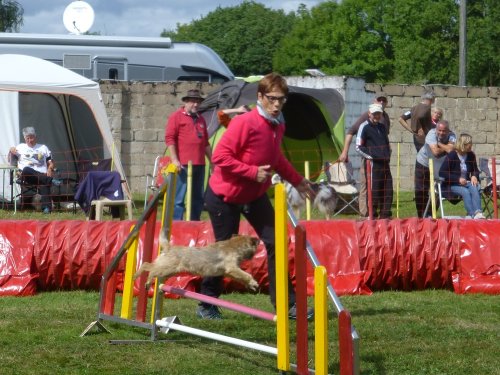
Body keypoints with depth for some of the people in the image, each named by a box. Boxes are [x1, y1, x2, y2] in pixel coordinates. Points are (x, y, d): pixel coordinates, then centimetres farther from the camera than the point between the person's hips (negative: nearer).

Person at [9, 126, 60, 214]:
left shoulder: (43, 148, 27)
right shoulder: (20, 147, 25)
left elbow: (51, 162, 21)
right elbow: (10, 160, 21)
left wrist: (50, 169, -2)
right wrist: (11, 152, 0)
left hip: (42, 175, 0)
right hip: (27, 176, 0)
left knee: (44, 184, -36)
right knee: (26, 170, -38)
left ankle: (46, 207, -53)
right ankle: (51, 180, -46)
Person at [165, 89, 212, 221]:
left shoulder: (200, 119, 20)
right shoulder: (177, 116, -1)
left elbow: (205, 143, 26)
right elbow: (169, 138, -9)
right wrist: (174, 160, -16)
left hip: (199, 165, 7)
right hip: (183, 165, -7)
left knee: (198, 198, 10)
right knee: (179, 198, -8)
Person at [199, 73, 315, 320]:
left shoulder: (279, 125, 2)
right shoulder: (244, 123, -24)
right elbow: (220, 157, -28)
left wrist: (298, 181, 26)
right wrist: (253, 172, -29)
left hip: (255, 195, 7)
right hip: (224, 196, -7)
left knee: (275, 244, -1)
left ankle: (287, 304, 2)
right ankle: (206, 306, 17)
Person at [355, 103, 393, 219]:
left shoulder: (382, 127, 19)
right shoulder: (365, 127, -3)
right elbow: (358, 147, -7)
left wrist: (388, 155, 14)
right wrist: (369, 157, -13)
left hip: (385, 163, 7)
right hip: (373, 163, -7)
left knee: (387, 190, 6)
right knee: (373, 190, -7)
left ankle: (385, 214, 12)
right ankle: (372, 215, -4)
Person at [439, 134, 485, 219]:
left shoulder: (471, 155, 5)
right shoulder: (452, 155, -10)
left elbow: (475, 170, 19)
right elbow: (442, 173, -12)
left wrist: (474, 176, -7)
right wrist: (458, 179, -20)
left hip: (466, 182, 4)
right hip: (451, 185, -4)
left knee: (474, 188, -30)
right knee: (465, 192, -34)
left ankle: (478, 213, -46)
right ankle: (472, 215, -45)